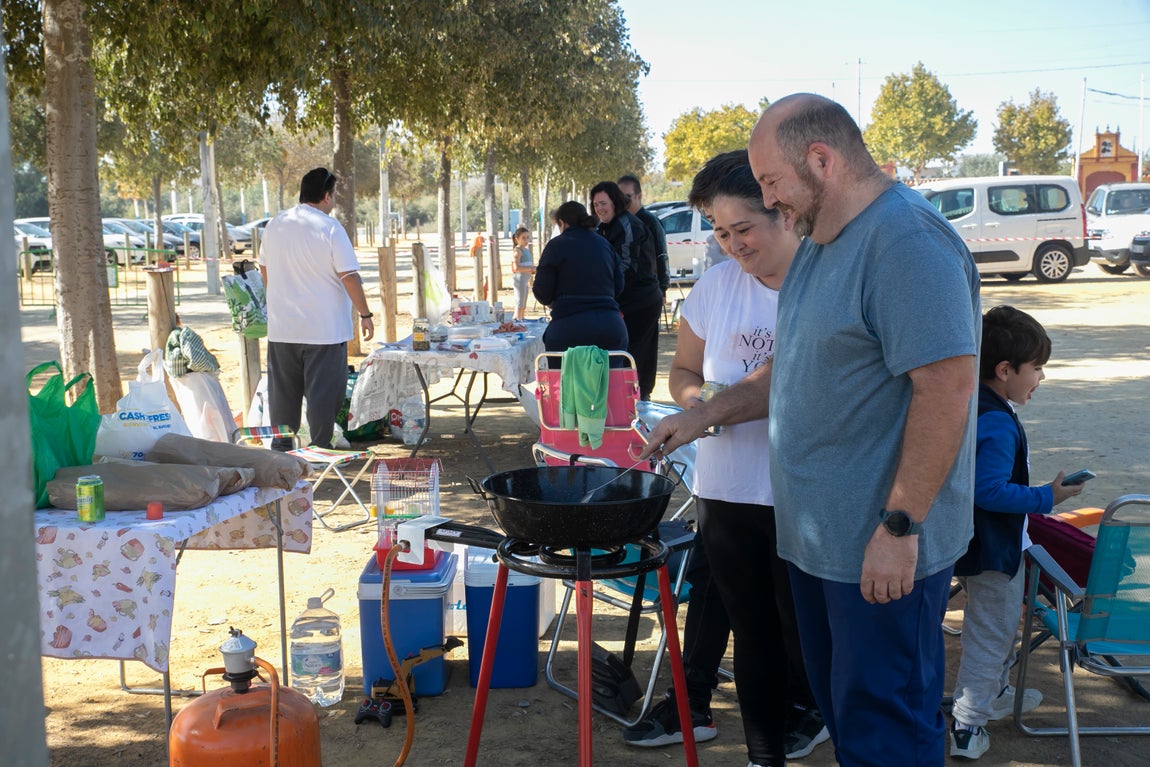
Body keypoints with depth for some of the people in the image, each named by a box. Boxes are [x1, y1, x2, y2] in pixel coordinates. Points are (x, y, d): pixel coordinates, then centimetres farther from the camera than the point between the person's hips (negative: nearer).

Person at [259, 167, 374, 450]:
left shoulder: (275, 225, 7)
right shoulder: (330, 228, -12)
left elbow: (264, 268, 18)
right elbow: (349, 276, -14)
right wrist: (365, 315, -7)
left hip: (281, 328, 5)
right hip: (324, 328, -5)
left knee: (283, 390, 13)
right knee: (323, 391, 2)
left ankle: (281, 448, 20)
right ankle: (320, 448, 5)